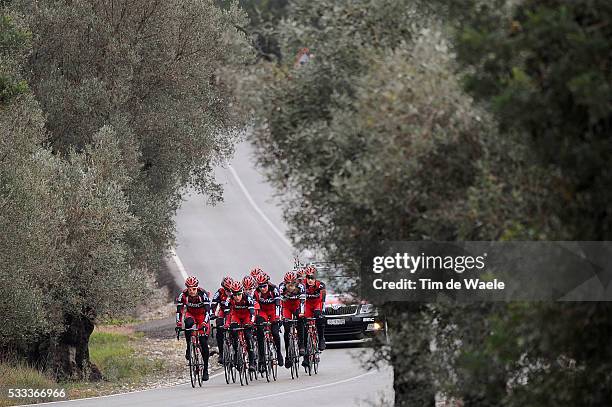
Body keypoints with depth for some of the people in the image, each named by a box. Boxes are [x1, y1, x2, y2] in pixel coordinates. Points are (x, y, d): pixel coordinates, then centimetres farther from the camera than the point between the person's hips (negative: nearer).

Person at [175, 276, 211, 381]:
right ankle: (189, 348, -20)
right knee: (188, 323, -37)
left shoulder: (203, 294, -28)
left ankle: (206, 369, -1)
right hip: (190, 314, 2)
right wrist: (178, 324, -35)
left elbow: (207, 310, -34)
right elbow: (179, 310, -22)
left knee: (204, 343, -9)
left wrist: (204, 323, -48)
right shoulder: (183, 295, -22)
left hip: (202, 315, -2)